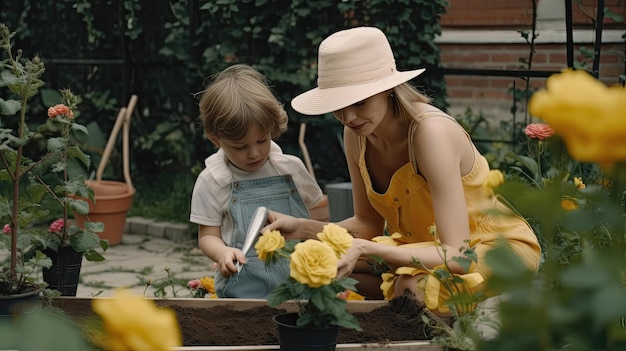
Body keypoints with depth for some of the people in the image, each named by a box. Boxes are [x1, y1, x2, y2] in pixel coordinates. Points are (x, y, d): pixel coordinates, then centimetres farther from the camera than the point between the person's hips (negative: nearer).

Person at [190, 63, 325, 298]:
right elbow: (208, 235, 7)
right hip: (242, 291, -2)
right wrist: (223, 253, -15)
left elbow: (318, 210, 21)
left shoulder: (291, 168, 9)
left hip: (299, 284, 2)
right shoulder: (212, 181, 4)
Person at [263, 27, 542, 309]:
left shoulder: (430, 131, -29)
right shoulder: (356, 135, -9)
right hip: (429, 248, 7)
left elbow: (458, 254, -33)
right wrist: (302, 227, -14)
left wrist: (367, 249, -44)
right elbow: (368, 223, 2)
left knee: (420, 287, -38)